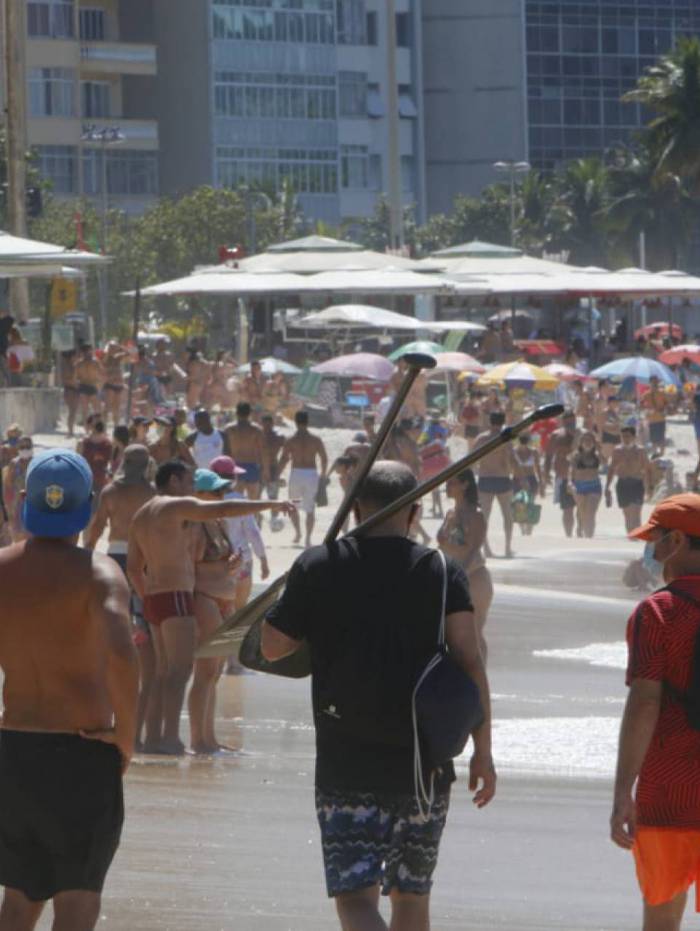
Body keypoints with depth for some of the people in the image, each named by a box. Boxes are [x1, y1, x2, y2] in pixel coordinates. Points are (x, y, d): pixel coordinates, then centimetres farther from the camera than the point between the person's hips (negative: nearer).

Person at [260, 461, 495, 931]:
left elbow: (272, 646, 4)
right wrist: (483, 752, -4)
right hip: (425, 768, 2)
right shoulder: (444, 574, -1)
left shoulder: (318, 567, -2)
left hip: (347, 769, -2)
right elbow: (470, 664, -8)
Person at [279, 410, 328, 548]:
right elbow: (324, 459, 4)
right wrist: (323, 475, 18)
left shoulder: (290, 440, -2)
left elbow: (284, 460, -9)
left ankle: (298, 532, 6)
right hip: (312, 474, 1)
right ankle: (308, 538, -3)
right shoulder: (316, 439, 2)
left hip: (296, 474, -1)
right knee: (310, 508, 6)